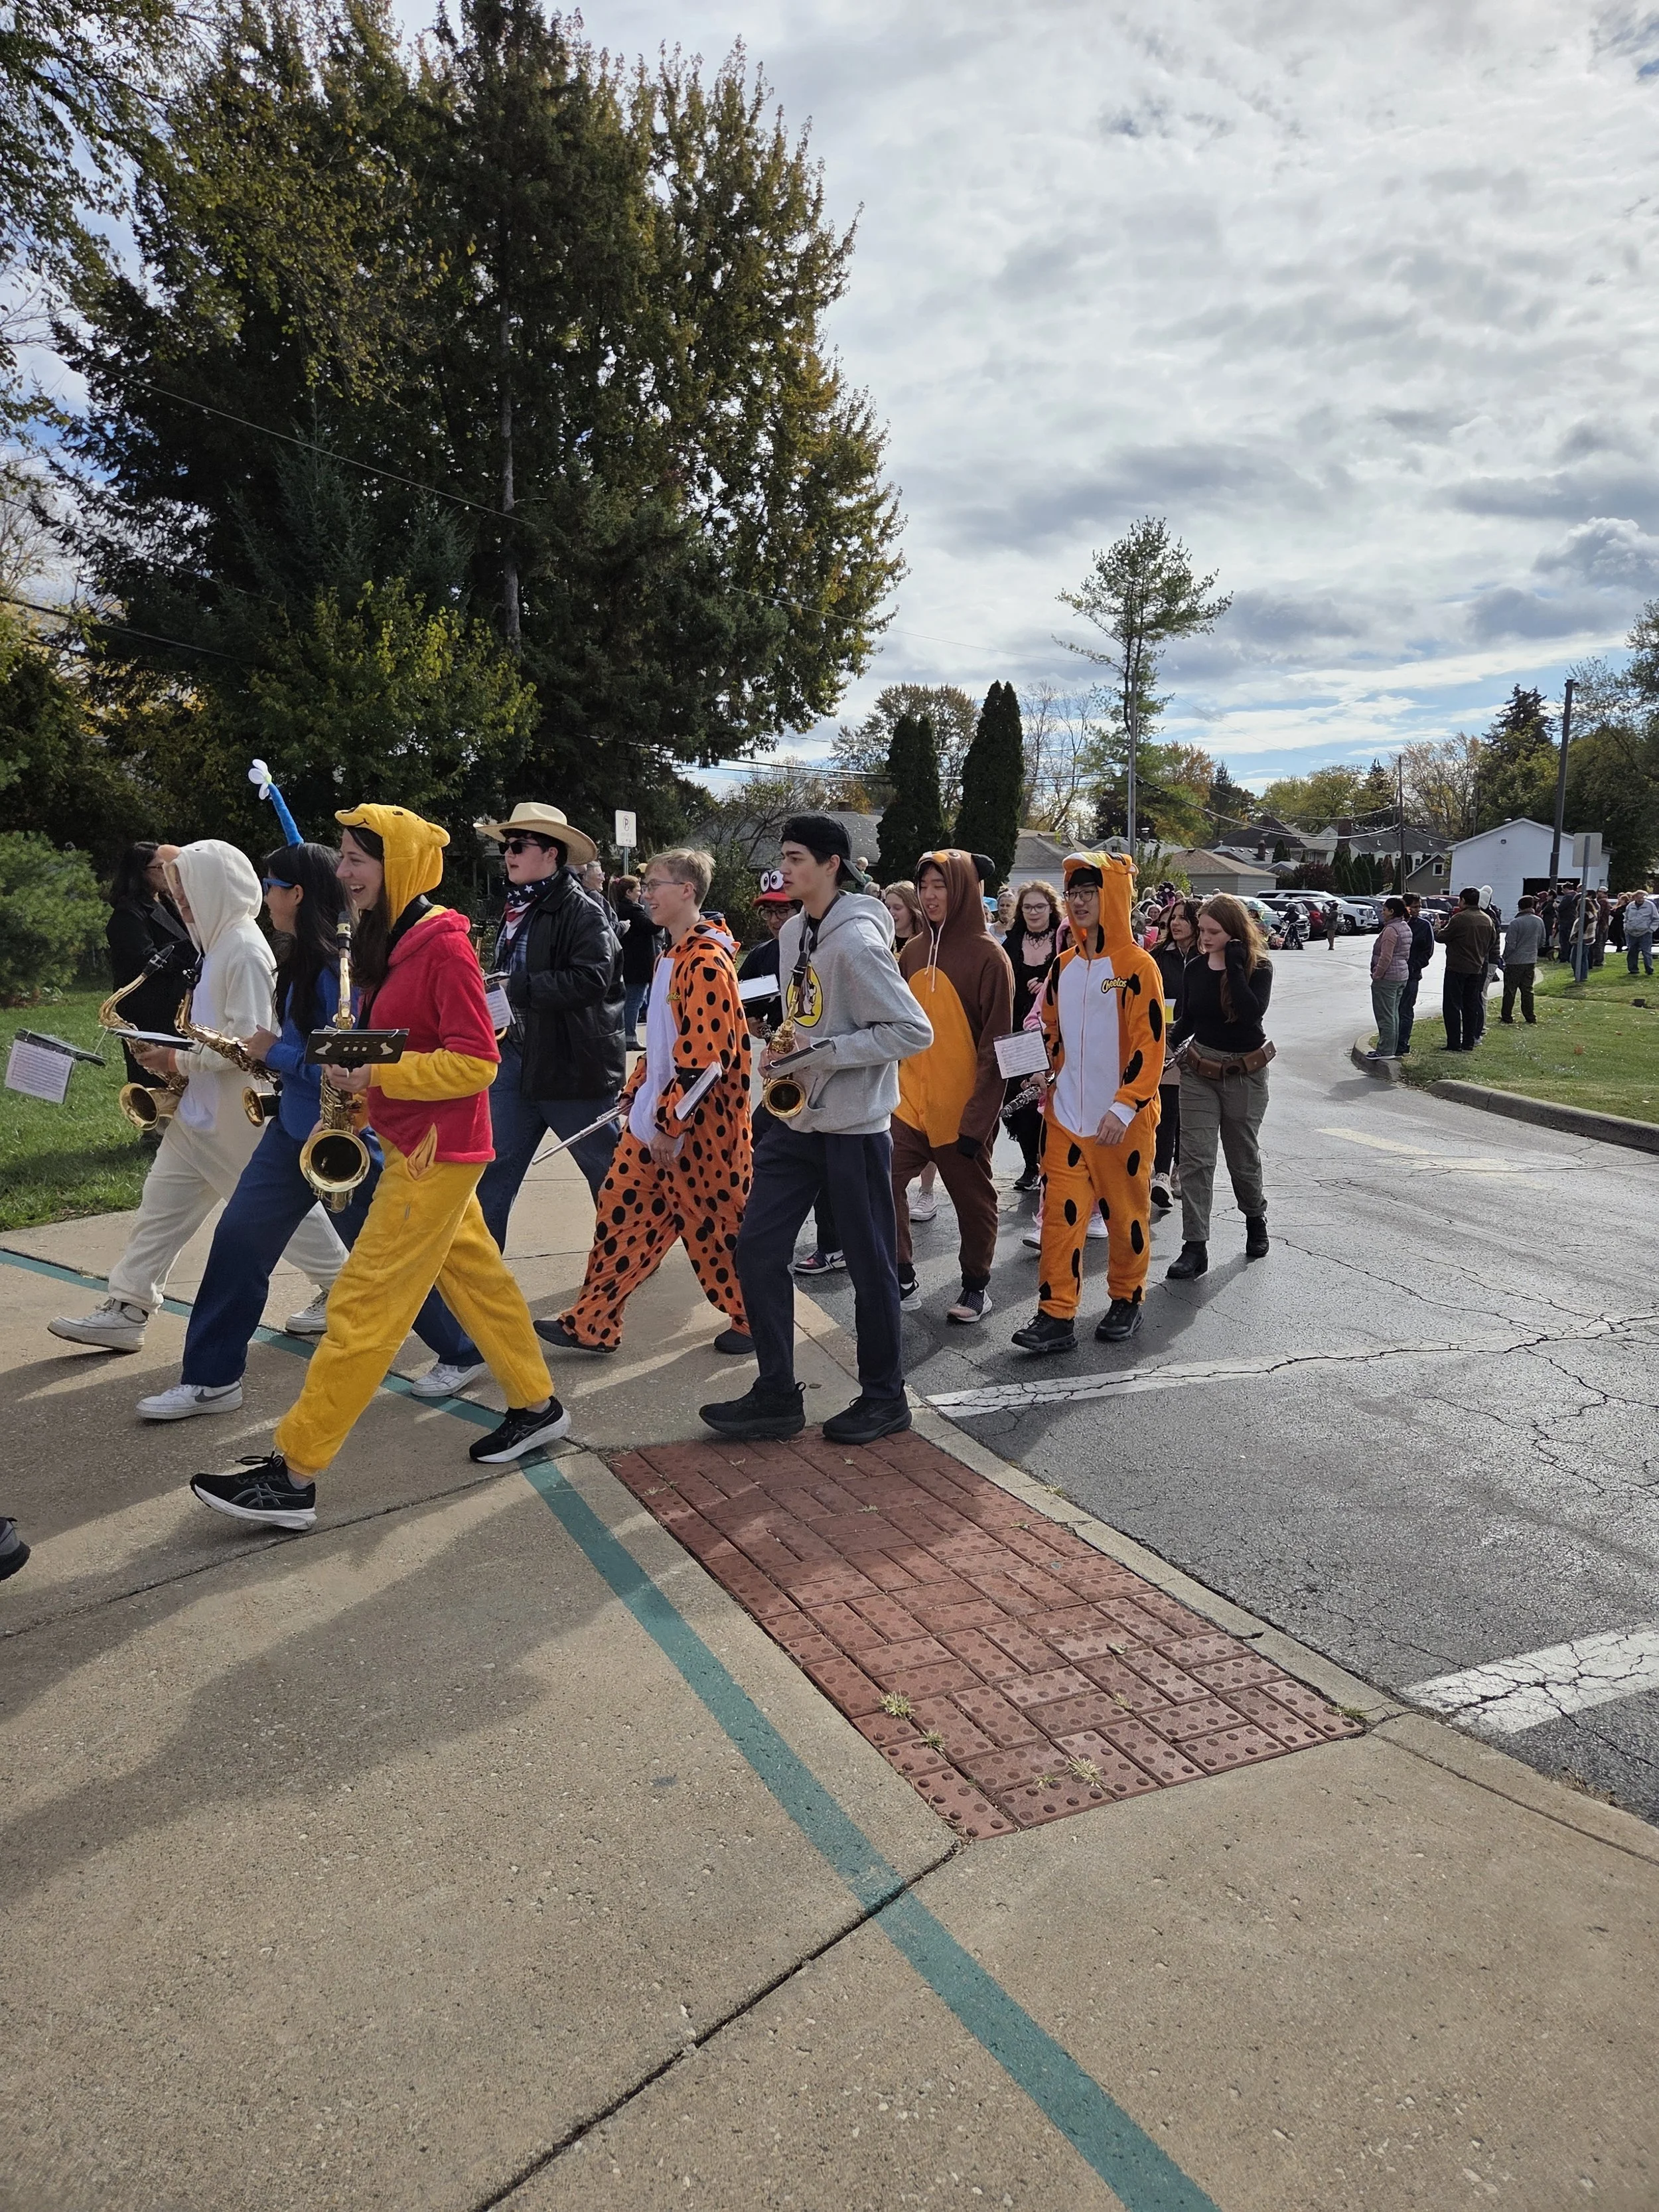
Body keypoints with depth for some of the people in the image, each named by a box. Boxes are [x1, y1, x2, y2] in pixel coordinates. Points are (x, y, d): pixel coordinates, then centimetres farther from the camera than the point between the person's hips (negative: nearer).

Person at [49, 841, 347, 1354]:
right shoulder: (220, 941, 13)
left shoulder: (244, 947, -19)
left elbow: (249, 1038, -24)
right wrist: (175, 1055, 8)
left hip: (242, 1108, -10)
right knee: (163, 1201, 8)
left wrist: (181, 1061, -18)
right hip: (205, 1106, 10)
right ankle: (127, 1309, 12)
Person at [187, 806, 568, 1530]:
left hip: (435, 1151, -9)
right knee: (476, 1278, 17)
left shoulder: (443, 944, -17)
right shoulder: (389, 942, 10)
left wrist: (377, 1075, -22)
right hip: (414, 1144, 9)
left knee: (363, 1305, -6)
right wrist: (358, 1085, 6)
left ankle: (292, 1475, 1)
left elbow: (475, 1061, -20)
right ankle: (536, 1407, 31)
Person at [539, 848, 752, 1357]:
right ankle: (593, 1324, 18)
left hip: (698, 1123, -9)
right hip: (657, 1114, 9)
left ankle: (755, 1321, 23)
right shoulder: (671, 957, 13)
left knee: (712, 1224, 4)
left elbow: (706, 1056, -23)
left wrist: (670, 1122, -21)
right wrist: (635, 1091, 17)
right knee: (622, 1208, 9)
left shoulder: (706, 961, -19)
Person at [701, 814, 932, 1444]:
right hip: (796, 1119, 9)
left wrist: (824, 1052, -20)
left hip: (854, 1126, -8)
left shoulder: (857, 942, -18)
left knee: (870, 1265, 5)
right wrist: (783, 1048, 3)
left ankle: (884, 1398, 22)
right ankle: (776, 1395, 18)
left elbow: (915, 1031, -21)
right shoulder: (793, 931, 8)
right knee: (756, 1251, 6)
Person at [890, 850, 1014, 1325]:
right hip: (910, 1100, 5)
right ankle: (901, 1275, 13)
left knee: (972, 1198, 9)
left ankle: (976, 1285, 27)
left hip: (962, 1108, -5)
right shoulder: (913, 951, 7)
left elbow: (995, 1044, -11)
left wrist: (978, 1118, -14)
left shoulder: (988, 956, -9)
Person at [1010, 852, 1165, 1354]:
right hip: (1066, 1115, 5)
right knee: (1061, 1212, 0)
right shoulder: (1064, 965, 9)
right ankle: (1056, 1316, 4)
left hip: (1122, 1121, -5)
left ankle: (1126, 1301, 27)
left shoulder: (1137, 966, -9)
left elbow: (1149, 1048, -13)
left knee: (1126, 1213, 9)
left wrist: (1124, 1108, -20)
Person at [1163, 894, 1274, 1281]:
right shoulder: (1195, 968, 1)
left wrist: (1234, 967, -24)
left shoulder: (1259, 968, -9)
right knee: (1196, 1158, -6)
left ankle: (1256, 1219, 40)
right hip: (1199, 1070, 3)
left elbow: (1252, 1012, -27)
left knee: (1243, 1156, 11)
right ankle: (1195, 1247, -6)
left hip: (1244, 1073, -3)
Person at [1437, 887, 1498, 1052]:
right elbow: (1493, 942, 16)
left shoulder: (1459, 919, -15)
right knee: (1471, 1006, 13)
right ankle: (1469, 1042, 15)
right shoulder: (1487, 920, 8)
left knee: (1452, 1006, -2)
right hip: (1477, 968, 7)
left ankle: (1454, 1043, -5)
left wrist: (1440, 928, 10)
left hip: (1457, 968, -7)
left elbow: (1442, 938, -9)